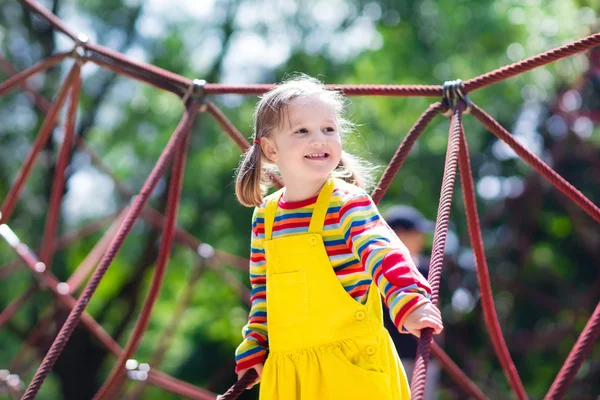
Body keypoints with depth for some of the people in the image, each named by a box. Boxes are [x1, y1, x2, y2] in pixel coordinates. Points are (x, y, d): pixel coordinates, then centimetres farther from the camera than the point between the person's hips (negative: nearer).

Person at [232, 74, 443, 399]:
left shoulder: (349, 202, -10)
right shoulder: (265, 216, 7)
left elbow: (383, 251, -28)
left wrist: (411, 300, -45)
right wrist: (253, 349, 15)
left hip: (351, 366, -5)